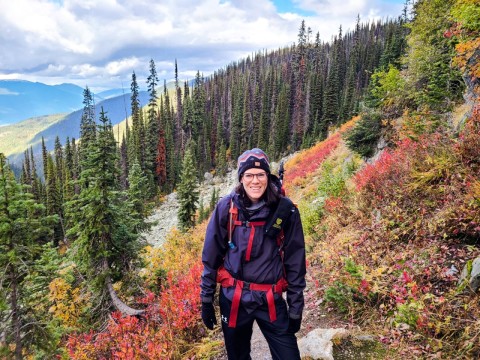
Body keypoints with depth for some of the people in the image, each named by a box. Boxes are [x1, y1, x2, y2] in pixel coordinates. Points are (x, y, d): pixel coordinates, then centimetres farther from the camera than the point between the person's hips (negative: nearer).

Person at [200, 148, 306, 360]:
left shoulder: (285, 209, -9)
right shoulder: (226, 207, -8)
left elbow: (295, 261, -2)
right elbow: (211, 256, 0)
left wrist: (296, 308, 0)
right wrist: (206, 299, 3)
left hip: (271, 300, -1)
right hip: (232, 298, 1)